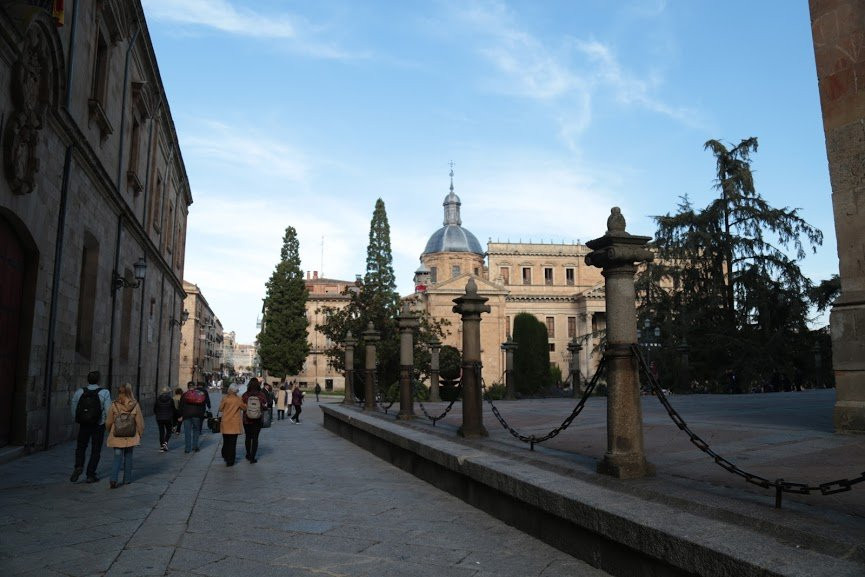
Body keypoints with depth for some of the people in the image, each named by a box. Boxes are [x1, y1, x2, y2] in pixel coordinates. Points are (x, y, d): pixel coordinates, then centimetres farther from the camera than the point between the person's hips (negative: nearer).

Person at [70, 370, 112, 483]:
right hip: (99, 426, -2)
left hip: (83, 425, 2)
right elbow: (108, 411, -14)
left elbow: (73, 411, 2)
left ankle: (78, 466, -2)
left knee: (80, 448, 20)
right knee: (96, 451, 9)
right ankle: (90, 475, 10)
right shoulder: (104, 393, -13)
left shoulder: (79, 392, -4)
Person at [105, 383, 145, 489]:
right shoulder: (135, 406, -10)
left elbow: (108, 422, 0)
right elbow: (139, 423, -5)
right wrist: (140, 434, 10)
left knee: (117, 458, 6)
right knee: (128, 457, 14)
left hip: (117, 437, 0)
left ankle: (113, 479, -9)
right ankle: (127, 479, 20)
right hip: (131, 437, 0)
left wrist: (110, 432, 20)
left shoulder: (114, 405, -9)